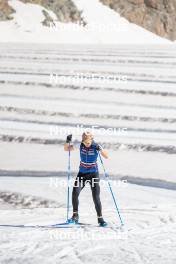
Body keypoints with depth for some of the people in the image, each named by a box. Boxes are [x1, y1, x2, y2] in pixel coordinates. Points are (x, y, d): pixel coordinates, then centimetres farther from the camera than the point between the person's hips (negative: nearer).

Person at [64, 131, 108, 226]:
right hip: (82, 173, 2)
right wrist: (68, 141, -21)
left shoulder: (96, 146, -13)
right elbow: (66, 149, -2)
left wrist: (100, 149, -37)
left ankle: (100, 218, 4)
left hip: (93, 174, -2)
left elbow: (106, 157, -21)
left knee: (96, 197, -8)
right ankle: (75, 215, -2)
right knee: (75, 193, -15)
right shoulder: (80, 145, -8)